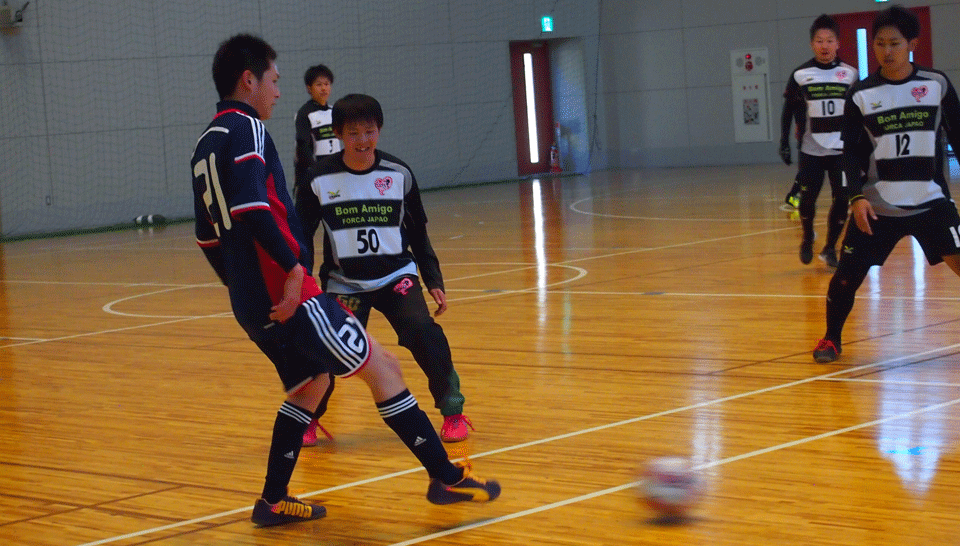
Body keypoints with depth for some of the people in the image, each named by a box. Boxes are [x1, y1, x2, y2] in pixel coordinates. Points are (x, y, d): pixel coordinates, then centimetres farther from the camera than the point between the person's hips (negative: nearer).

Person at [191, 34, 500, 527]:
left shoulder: (206, 144, 17)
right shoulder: (245, 128, -10)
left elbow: (209, 236, 22)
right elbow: (251, 205, -26)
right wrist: (291, 267, -27)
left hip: (249, 301, 10)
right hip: (286, 292, -10)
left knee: (309, 383, 23)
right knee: (382, 367, -3)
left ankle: (273, 502, 21)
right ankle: (446, 477, 0)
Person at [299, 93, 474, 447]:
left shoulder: (399, 175, -4)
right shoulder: (319, 180, -8)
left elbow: (418, 234, 7)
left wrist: (434, 282, 2)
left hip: (396, 275, 0)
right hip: (344, 283, 0)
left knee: (424, 333, -21)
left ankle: (452, 411, -5)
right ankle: (308, 418, 19)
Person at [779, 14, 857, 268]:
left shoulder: (850, 74, -1)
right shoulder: (800, 75, -3)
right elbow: (788, 111, 6)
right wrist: (784, 143, 1)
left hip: (843, 150, 0)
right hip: (811, 151, 0)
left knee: (842, 199, -5)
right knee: (807, 199, -1)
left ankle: (830, 248, 13)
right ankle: (807, 240, 27)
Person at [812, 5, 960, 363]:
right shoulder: (860, 95, -2)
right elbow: (851, 153, 0)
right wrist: (857, 196, -13)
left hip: (930, 201, -1)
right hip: (877, 205, 1)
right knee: (848, 273, 1)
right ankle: (831, 339, 24)